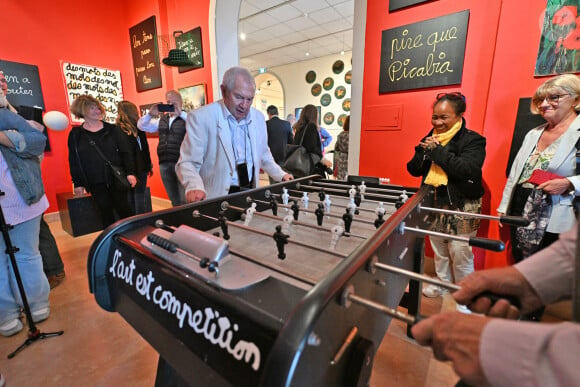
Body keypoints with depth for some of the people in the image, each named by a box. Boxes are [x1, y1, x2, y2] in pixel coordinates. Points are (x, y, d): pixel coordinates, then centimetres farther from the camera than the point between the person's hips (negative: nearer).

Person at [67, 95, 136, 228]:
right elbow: (73, 161, 6)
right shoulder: (75, 134, 4)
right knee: (106, 213, 8)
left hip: (116, 178, 0)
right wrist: (78, 183, 3)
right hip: (96, 183, 1)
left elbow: (124, 152, 2)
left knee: (124, 210, 3)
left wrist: (130, 172, -7)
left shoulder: (112, 129, 4)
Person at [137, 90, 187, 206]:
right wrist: (150, 114, 3)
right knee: (174, 200, 15)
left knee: (185, 200, -7)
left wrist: (180, 113, -21)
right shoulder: (162, 120, 18)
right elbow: (141, 126, 20)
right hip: (164, 164, 6)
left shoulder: (186, 118, 0)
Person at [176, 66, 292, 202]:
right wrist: (195, 186, -27)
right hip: (217, 199, -4)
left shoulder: (258, 117, 7)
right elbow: (187, 162, -7)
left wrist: (281, 175, 11)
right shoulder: (200, 117, -8)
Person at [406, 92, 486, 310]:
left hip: (461, 205, -5)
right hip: (435, 202, 5)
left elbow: (466, 170, -25)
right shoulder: (429, 138, 8)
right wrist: (423, 152, -13)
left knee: (460, 252, -1)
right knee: (438, 248, 16)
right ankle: (443, 284, 36)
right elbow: (414, 170, 5)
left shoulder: (472, 140, -8)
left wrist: (437, 150, -21)